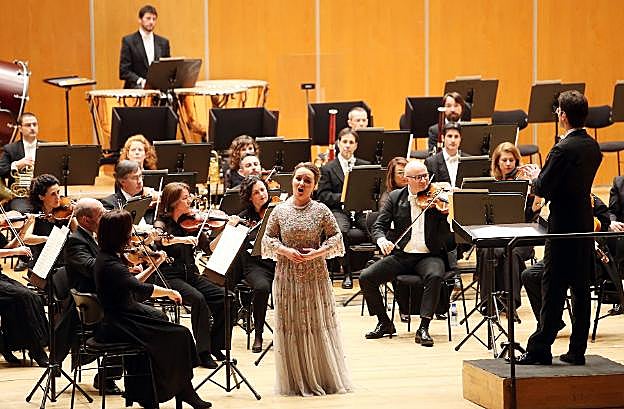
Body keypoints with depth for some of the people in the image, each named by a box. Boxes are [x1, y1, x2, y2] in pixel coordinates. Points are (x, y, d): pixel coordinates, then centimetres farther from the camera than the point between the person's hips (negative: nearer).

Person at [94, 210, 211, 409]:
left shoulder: (105, 258, 8)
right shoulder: (110, 265, -22)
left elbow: (131, 284, 17)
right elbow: (141, 288, -30)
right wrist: (169, 292, -18)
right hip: (117, 327, -10)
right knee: (179, 335, -10)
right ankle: (183, 390, 4)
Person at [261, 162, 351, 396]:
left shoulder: (321, 211, -2)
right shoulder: (280, 210, 2)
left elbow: (336, 237, 2)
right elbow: (268, 238, 6)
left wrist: (318, 252, -13)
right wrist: (285, 251, -11)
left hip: (315, 276, -1)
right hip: (287, 277, 1)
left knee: (319, 326, 3)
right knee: (290, 327, 3)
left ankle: (324, 377, 14)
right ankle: (296, 380, 10)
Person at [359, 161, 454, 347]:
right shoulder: (396, 197, 7)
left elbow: (448, 232, -8)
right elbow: (378, 225, 4)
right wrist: (381, 240, -19)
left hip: (429, 256, -3)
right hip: (401, 255, 3)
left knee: (435, 276, -36)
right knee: (366, 277, -14)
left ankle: (424, 327, -27)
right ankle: (384, 323, 5)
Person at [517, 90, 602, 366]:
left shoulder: (563, 149, -19)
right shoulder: (593, 147, 7)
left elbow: (542, 189, -17)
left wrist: (536, 177, 4)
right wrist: (544, 178, 15)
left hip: (563, 227, -8)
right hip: (585, 224, 8)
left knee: (553, 291, -4)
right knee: (581, 289, 10)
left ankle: (540, 349, 0)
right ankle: (577, 351, 13)